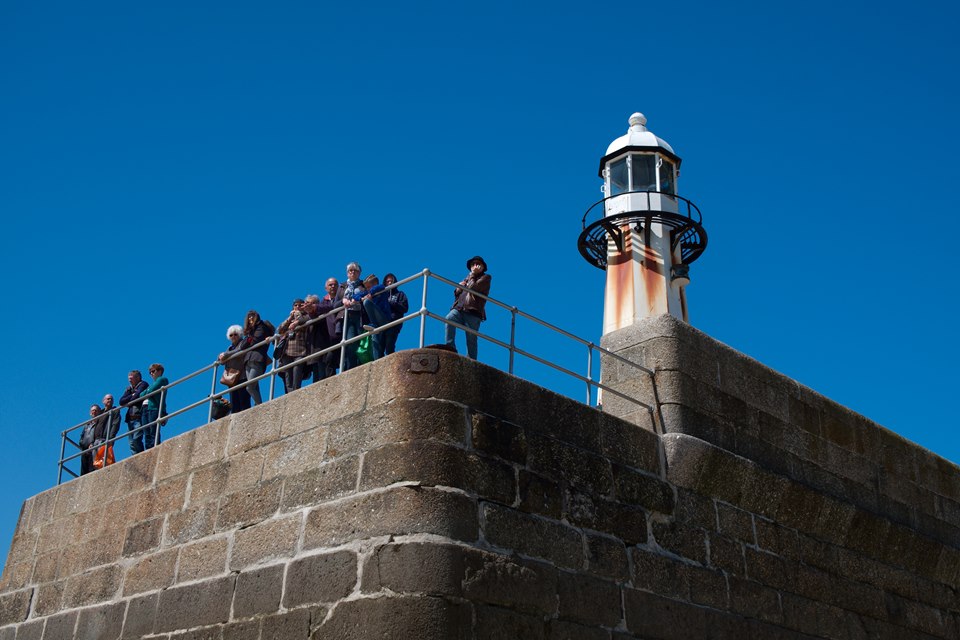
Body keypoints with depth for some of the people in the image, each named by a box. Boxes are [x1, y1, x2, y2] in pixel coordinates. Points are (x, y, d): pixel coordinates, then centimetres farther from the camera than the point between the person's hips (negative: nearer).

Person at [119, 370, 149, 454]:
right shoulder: (129, 389, 21)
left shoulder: (143, 385, 3)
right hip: (131, 419, 7)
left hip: (139, 417, -7)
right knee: (132, 442, 1)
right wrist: (132, 396, -4)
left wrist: (128, 403, 5)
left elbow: (137, 396, -12)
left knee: (136, 439, -18)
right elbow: (121, 401, 10)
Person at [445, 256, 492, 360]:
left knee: (471, 340, -6)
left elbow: (473, 288, -6)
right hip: (459, 308, 4)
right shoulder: (468, 278, 32)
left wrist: (472, 275, 7)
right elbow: (456, 293, 31)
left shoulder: (485, 277, 12)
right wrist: (458, 288, 10)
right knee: (449, 319, -28)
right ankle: (450, 349, -30)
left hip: (473, 312, -4)